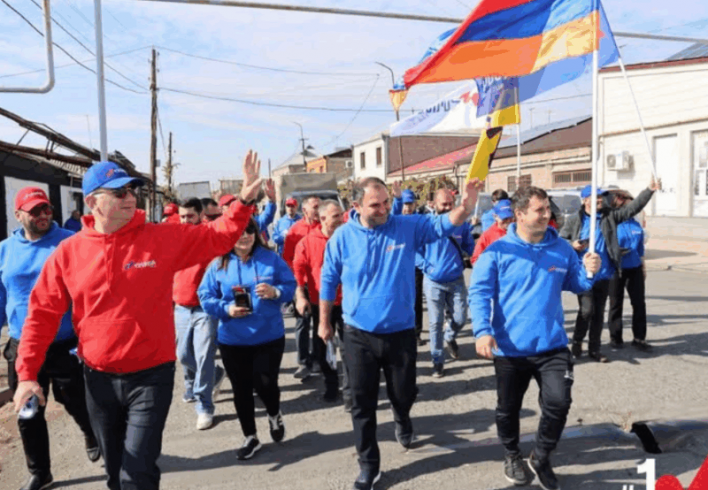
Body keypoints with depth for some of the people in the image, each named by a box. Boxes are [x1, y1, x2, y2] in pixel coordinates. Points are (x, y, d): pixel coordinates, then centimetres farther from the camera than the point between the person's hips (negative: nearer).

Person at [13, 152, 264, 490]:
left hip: (151, 375, -2)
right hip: (99, 378, 3)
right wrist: (27, 373, -1)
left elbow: (217, 237, -4)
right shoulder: (68, 252, -6)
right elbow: (43, 314, 1)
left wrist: (245, 200, -18)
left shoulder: (163, 239, -9)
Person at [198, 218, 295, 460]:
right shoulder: (218, 264, -1)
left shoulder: (271, 258, -2)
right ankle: (250, 437, 30)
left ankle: (274, 415, 33)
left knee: (265, 384, -4)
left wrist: (275, 292, -20)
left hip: (269, 336, -1)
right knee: (241, 389, 11)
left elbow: (290, 285, -1)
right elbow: (205, 297, -1)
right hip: (232, 340, 2)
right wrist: (226, 309, -17)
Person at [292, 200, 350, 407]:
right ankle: (331, 386, 35)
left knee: (349, 350, 0)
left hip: (345, 302, -1)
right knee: (322, 350, 15)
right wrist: (300, 295, -11)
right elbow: (298, 270, -4)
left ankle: (349, 393, 12)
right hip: (320, 304, 1)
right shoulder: (308, 241, -5)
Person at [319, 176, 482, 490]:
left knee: (404, 394, 18)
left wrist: (465, 208, -39)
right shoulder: (342, 237, -9)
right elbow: (329, 281, 1)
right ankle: (369, 464, 27)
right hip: (359, 335, -1)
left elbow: (443, 225, -18)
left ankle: (402, 420, 56)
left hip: (401, 332, 1)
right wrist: (324, 322, 8)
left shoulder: (408, 227, -8)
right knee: (362, 403, 8)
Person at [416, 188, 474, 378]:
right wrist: (426, 266, -14)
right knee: (435, 323, 4)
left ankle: (449, 338, 41)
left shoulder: (461, 224, -2)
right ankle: (437, 361, 19)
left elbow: (469, 247, 9)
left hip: (457, 281, 2)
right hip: (433, 282, -2)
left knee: (460, 319, 6)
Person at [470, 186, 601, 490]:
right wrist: (482, 331, -23)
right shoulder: (498, 251, -10)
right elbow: (479, 293, -12)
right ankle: (512, 456, 43)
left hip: (552, 345, 2)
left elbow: (576, 285, 13)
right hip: (510, 348, -1)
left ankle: (540, 458, 20)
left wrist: (589, 272, -9)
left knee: (558, 402, -8)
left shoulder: (562, 249, 2)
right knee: (508, 408, 14)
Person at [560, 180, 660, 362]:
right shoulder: (574, 220, 0)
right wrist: (572, 245, -16)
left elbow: (633, 208, 2)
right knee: (587, 310, -12)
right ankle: (577, 342, 13)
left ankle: (594, 349, 21)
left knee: (599, 313, 10)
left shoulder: (610, 216, 7)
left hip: (603, 276, 4)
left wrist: (649, 190, -7)